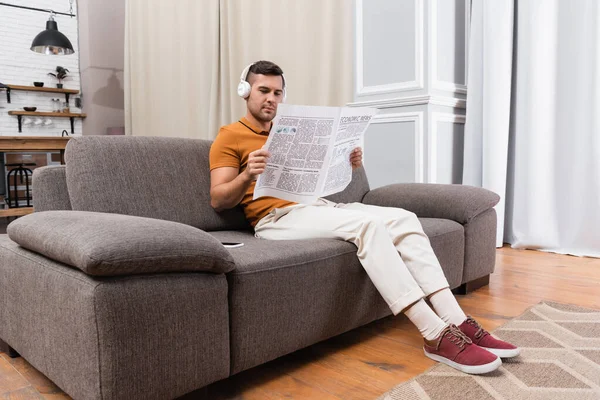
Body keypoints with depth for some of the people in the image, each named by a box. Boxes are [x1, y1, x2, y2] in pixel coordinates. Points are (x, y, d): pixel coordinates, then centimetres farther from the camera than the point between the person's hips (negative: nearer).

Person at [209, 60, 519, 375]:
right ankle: (436, 336, -32)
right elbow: (218, 201, -5)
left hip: (320, 205, 7)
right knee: (367, 223, -32)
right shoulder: (229, 137, 5)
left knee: (403, 218, -15)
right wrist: (247, 175, -25)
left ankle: (457, 322, -20)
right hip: (277, 217, -7)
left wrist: (347, 165, 3)